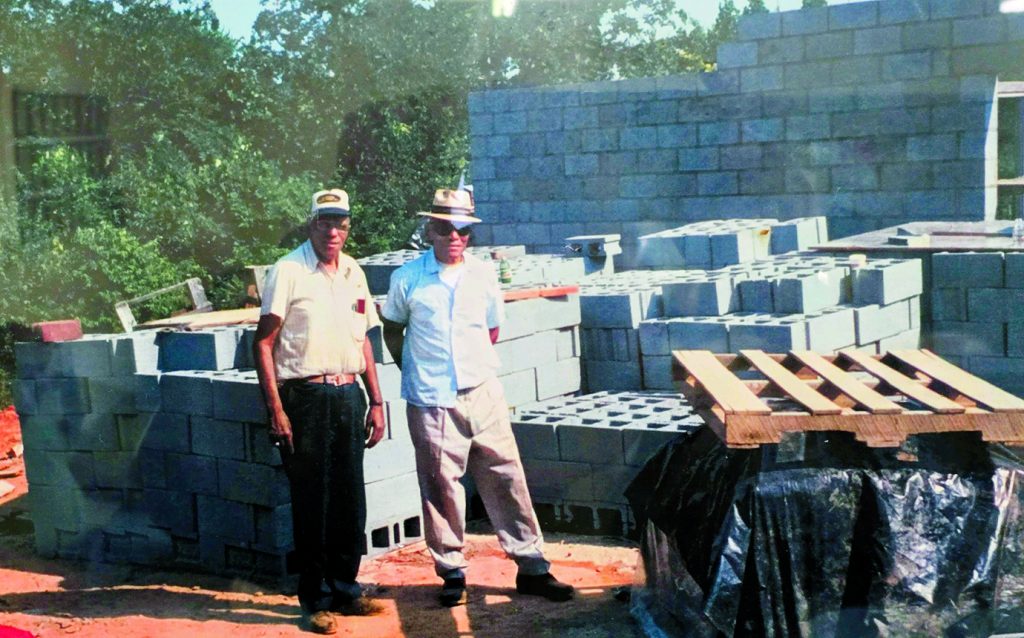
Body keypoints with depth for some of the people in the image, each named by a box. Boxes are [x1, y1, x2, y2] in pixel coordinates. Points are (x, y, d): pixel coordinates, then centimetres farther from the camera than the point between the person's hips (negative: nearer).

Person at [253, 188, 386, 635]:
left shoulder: (353, 273, 12)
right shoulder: (288, 271, -6)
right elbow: (264, 343, -8)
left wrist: (375, 401, 15)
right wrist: (276, 409, -14)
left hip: (348, 396, 6)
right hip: (305, 398, -5)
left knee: (349, 500, 10)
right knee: (311, 503, 1)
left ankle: (345, 590, 24)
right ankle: (316, 600, 13)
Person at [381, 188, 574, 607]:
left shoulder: (484, 275, 6)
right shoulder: (407, 278, -1)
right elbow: (392, 329, 11)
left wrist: (474, 365, 9)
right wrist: (415, 369, 5)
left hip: (483, 394, 2)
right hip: (432, 401, -2)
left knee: (506, 478, 3)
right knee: (440, 486, 2)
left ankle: (531, 566, 11)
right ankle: (452, 572, 16)